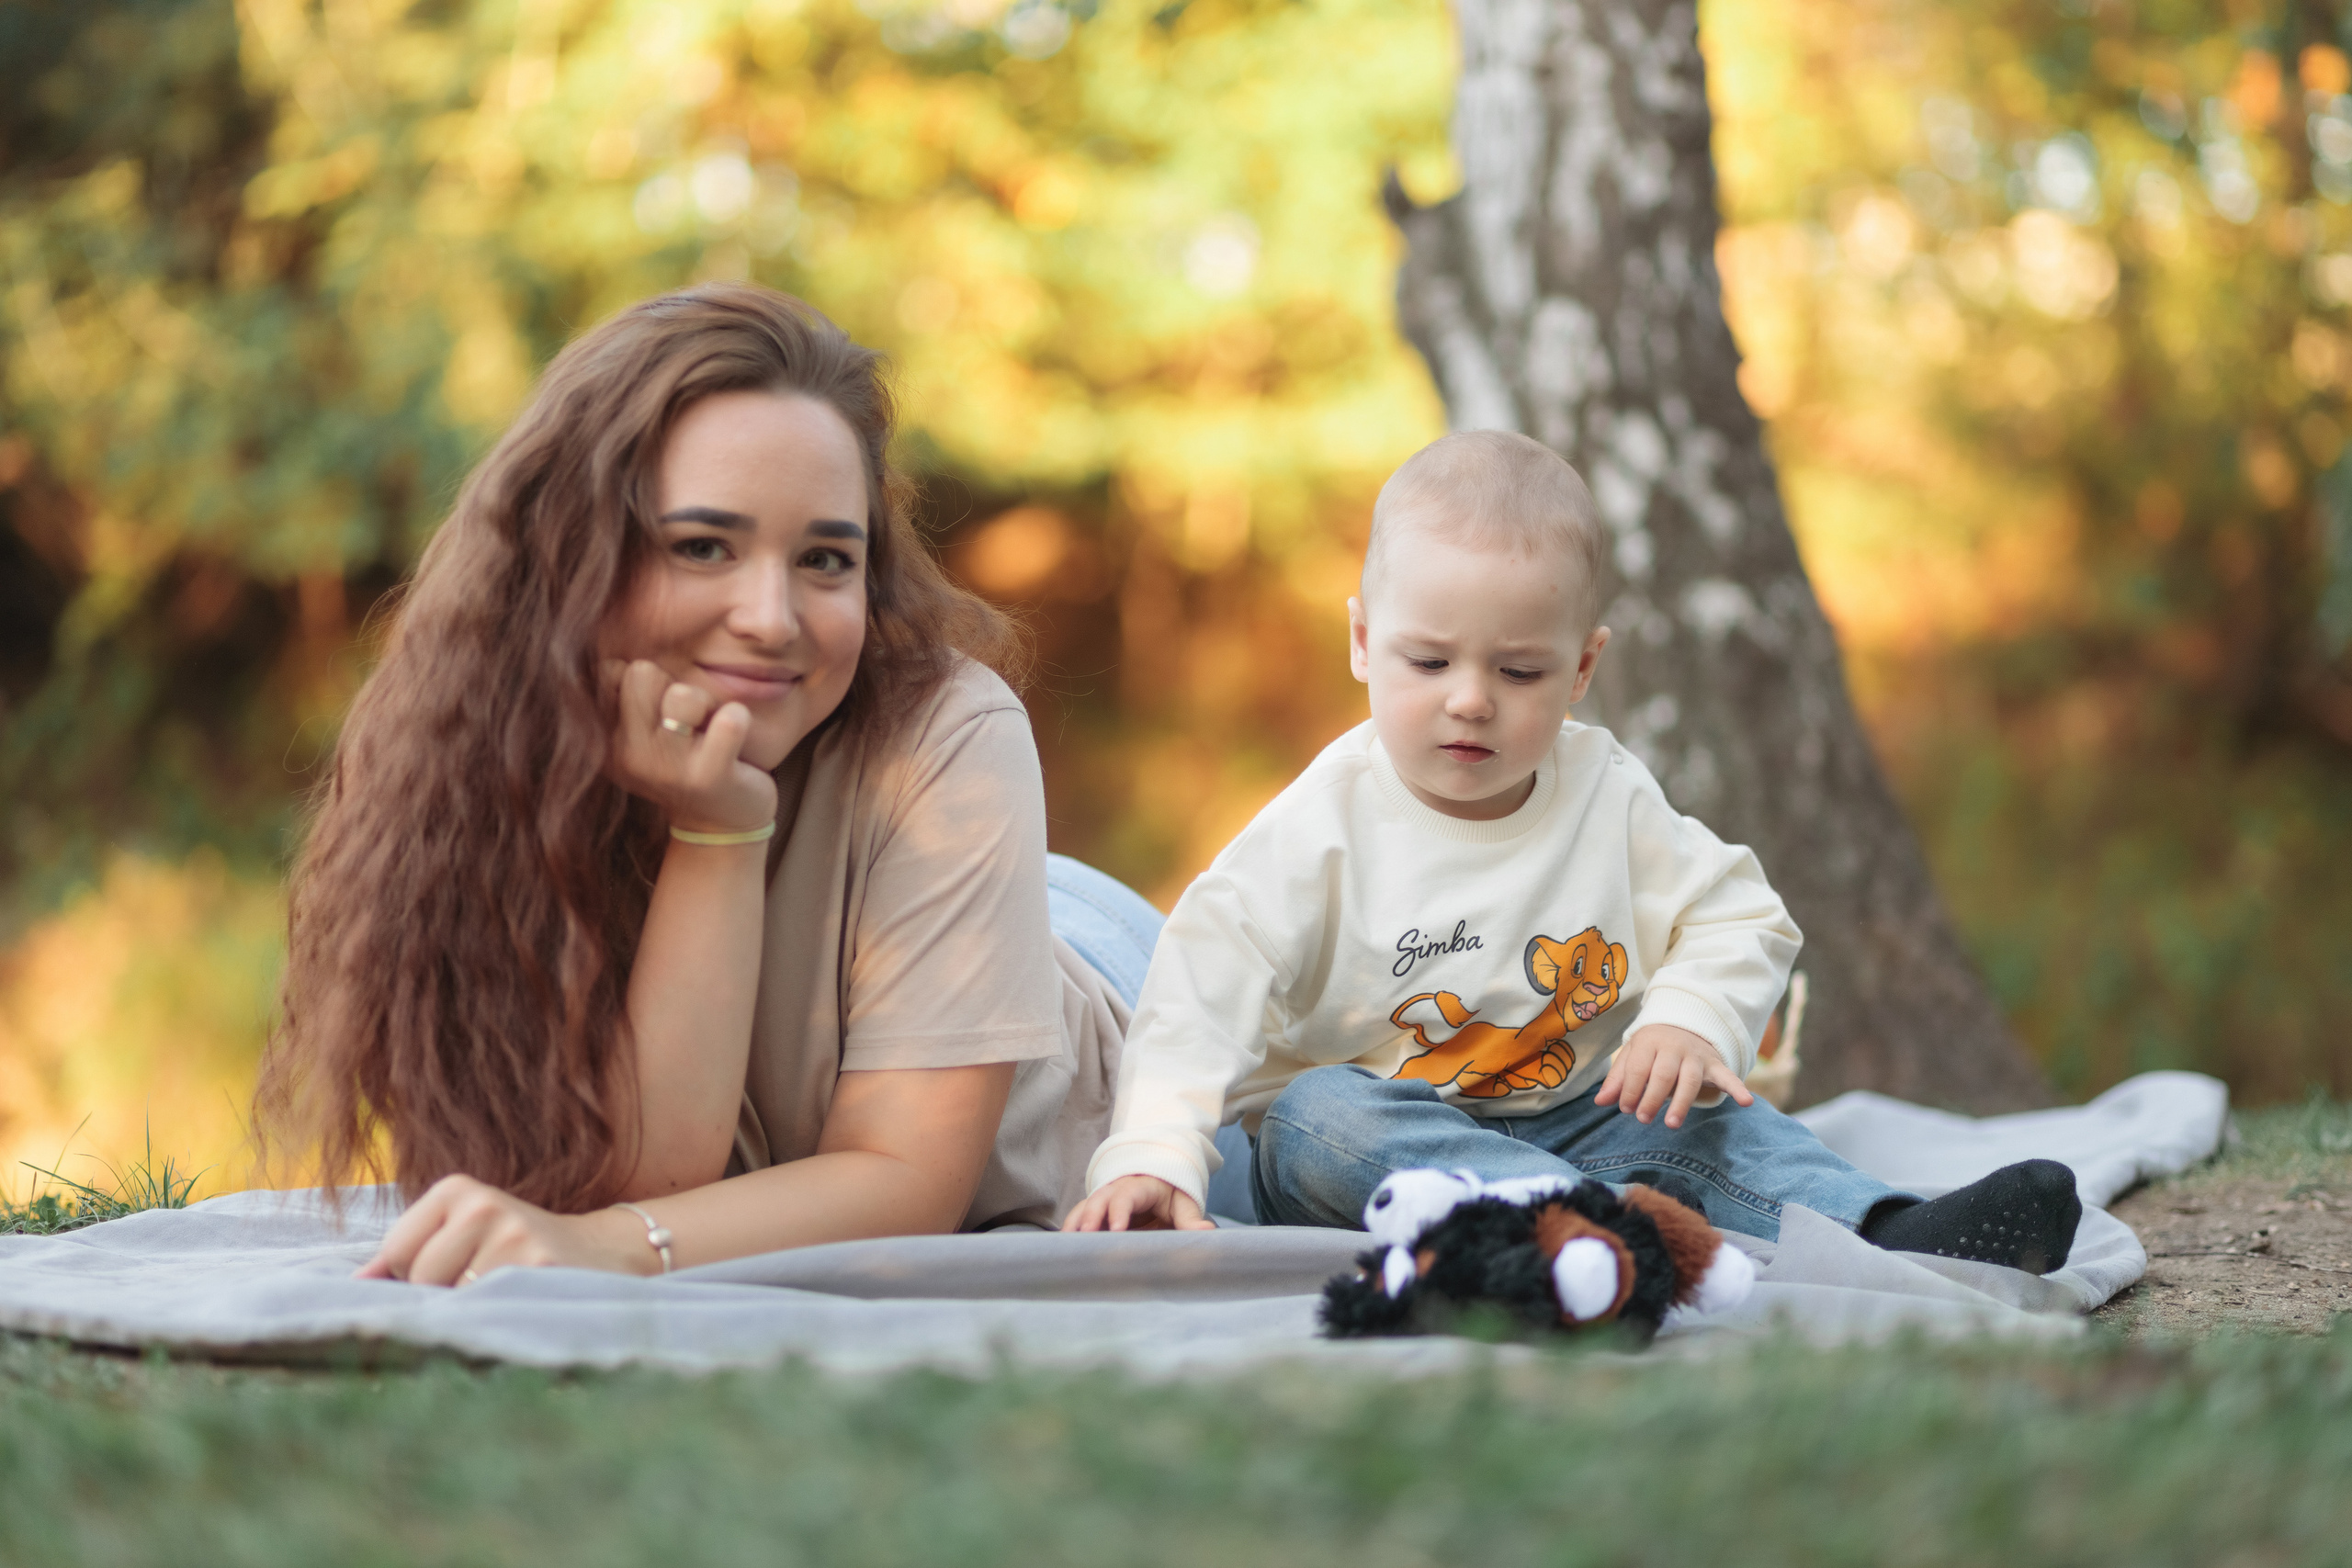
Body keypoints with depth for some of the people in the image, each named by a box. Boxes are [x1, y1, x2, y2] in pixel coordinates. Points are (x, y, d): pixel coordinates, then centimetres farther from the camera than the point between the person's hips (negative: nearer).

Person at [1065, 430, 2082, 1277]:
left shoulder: (1609, 798, -1)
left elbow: (1737, 921, 5)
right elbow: (1205, 990, -19)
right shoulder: (1323, 828, -12)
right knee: (1314, 1119, -33)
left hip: (1575, 1119, 3)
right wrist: (1150, 1158, -33)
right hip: (1379, 1118, -3)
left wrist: (1689, 1022, -18)